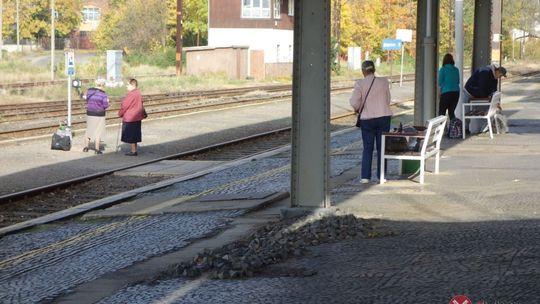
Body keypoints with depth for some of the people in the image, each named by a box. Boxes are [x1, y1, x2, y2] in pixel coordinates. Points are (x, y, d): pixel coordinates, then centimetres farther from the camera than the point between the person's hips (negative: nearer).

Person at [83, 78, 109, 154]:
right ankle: (97, 149, 7)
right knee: (98, 132, 4)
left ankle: (86, 147, 23)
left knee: (88, 130, 18)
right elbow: (105, 105, -14)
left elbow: (87, 100, 7)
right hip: (99, 115, -4)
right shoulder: (103, 94, -16)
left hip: (89, 114, 4)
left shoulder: (89, 91, -2)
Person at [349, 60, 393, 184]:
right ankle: (381, 175, 9)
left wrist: (358, 109, 7)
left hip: (367, 118, -1)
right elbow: (388, 100, 4)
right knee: (382, 147, 9)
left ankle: (365, 176, 3)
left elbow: (354, 102, -14)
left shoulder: (360, 84, -9)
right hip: (384, 117, 1)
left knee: (367, 148, 8)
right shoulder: (384, 81, -3)